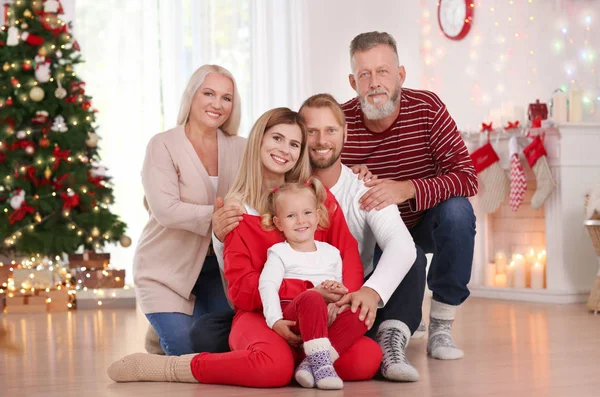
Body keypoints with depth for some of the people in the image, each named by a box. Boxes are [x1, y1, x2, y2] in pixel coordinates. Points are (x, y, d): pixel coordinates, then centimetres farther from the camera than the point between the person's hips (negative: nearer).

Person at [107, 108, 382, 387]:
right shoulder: (237, 209, 3)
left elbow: (348, 258, 4)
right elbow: (242, 286, -5)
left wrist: (340, 301, -18)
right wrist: (308, 293, -19)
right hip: (259, 315, -3)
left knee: (367, 359, -28)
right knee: (274, 367, -37)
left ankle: (301, 360, -1)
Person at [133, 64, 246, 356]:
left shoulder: (240, 149, 3)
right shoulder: (163, 146, -10)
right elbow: (165, 210, -22)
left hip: (217, 266, 4)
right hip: (167, 268, -4)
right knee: (190, 351, -14)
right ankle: (162, 339, 22)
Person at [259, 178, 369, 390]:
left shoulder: (331, 252, 21)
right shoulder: (279, 253, 8)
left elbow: (350, 282, 20)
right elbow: (267, 285, -7)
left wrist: (342, 289, -7)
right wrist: (275, 320, -23)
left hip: (329, 317, 4)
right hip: (295, 316, -4)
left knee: (358, 314, -27)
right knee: (311, 299, -38)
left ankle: (311, 363, -33)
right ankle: (321, 363, -42)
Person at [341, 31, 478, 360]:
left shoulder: (427, 108, -20)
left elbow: (467, 177, -27)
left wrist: (407, 189, -42)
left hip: (426, 224, -2)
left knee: (457, 210, -32)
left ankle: (440, 328, -18)